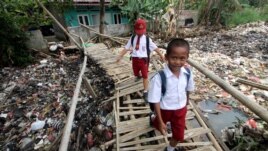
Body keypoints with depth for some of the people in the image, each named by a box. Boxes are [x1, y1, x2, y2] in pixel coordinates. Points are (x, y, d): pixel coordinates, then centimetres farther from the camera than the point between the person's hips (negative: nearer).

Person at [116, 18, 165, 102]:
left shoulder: (147, 39, -5)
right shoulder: (132, 39, 1)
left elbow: (155, 48, -2)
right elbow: (126, 48, 2)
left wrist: (161, 55, 0)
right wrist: (120, 56, -1)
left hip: (144, 59, -3)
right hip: (135, 59, 3)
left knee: (145, 76, 2)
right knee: (136, 73, 23)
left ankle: (145, 92, 15)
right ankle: (139, 76, 62)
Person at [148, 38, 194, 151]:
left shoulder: (188, 73, -18)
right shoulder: (159, 77, -32)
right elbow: (156, 100, -24)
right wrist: (160, 121, -17)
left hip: (180, 109, 3)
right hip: (164, 109, -2)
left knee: (179, 135, 18)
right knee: (159, 126, 30)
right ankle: (153, 120, 68)